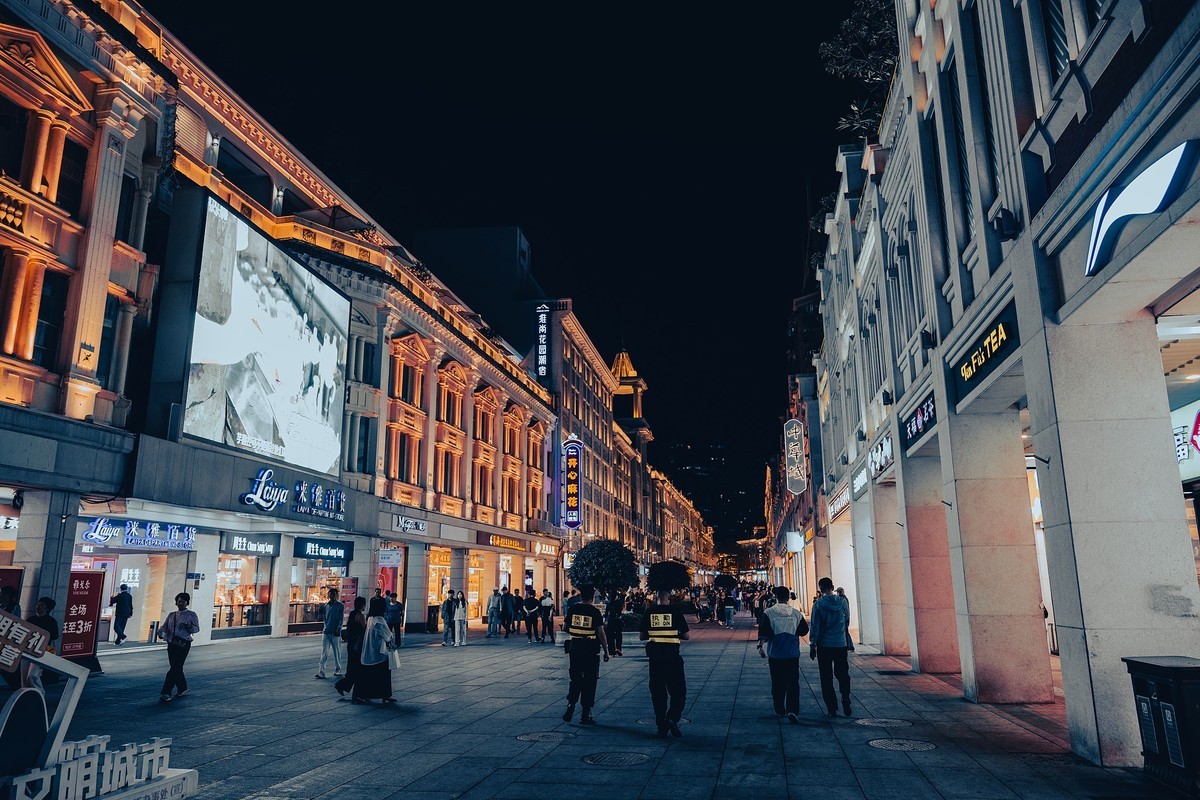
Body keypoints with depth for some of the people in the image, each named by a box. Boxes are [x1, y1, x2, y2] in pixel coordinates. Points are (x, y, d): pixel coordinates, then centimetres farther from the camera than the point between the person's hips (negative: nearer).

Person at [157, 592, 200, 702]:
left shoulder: (191, 614, 5)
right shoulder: (172, 615, 18)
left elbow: (197, 629, -1)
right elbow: (164, 626, 13)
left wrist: (189, 626, -20)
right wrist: (161, 633, -8)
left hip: (183, 643, -5)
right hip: (172, 643, 5)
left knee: (176, 668, -12)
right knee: (176, 668, 9)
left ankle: (165, 693, -14)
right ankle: (182, 688, 27)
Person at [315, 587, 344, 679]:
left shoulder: (340, 606, -2)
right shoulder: (326, 605, 11)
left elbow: (341, 619, -5)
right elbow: (325, 617, 18)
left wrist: (338, 629, -16)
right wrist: (324, 627, 9)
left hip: (335, 633, -3)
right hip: (326, 632, 3)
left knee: (337, 652, 7)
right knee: (324, 652, -5)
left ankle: (337, 670, 21)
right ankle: (321, 672, -8)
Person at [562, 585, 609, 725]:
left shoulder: (572, 609, 0)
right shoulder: (595, 611, -9)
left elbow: (567, 628, 9)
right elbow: (601, 634, -9)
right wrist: (606, 651, -1)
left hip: (575, 646, 3)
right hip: (591, 649, -3)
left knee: (575, 679, 16)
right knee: (589, 681, 6)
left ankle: (570, 706, 2)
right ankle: (585, 715, 9)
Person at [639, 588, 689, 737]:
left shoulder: (649, 612, 3)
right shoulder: (675, 611, -2)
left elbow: (641, 636, 6)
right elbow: (685, 635, 1)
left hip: (654, 656, 2)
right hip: (672, 655, -2)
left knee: (657, 692, 11)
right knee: (679, 691, 7)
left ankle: (661, 726, 13)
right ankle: (672, 718, -13)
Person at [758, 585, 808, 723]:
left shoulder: (768, 613, -6)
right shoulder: (796, 613, 0)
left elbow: (764, 631, -15)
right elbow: (804, 630, 9)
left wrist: (761, 645, -16)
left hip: (775, 654, 0)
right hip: (793, 653, 1)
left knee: (777, 683, 12)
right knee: (793, 682, 0)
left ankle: (779, 710, 20)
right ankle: (793, 710, -14)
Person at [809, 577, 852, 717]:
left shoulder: (818, 604, -10)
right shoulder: (842, 602, -2)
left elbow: (814, 627, -9)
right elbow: (847, 622, 11)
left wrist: (812, 646, -2)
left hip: (824, 645, -2)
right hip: (841, 644, 2)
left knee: (826, 678, 6)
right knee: (843, 674, 15)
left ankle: (832, 708, 5)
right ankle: (846, 703, 4)